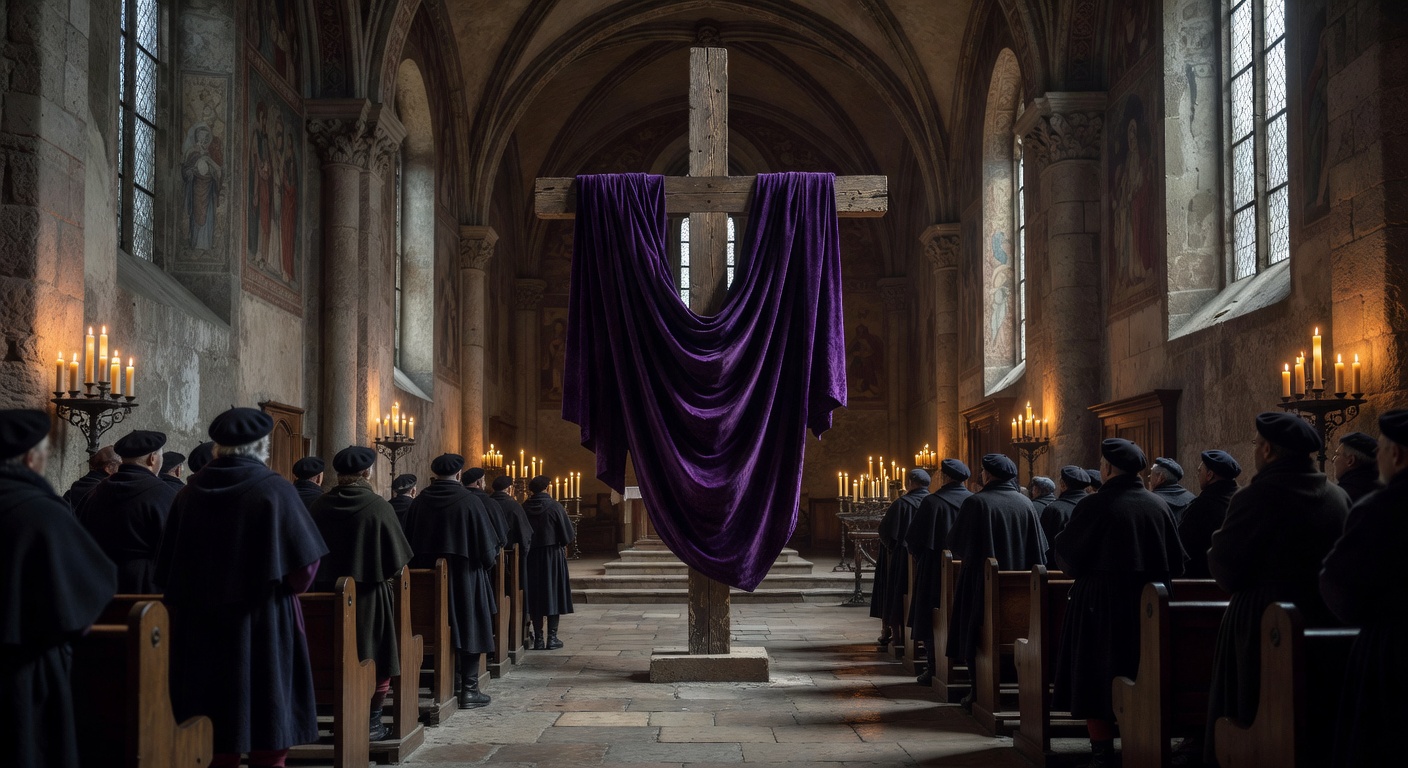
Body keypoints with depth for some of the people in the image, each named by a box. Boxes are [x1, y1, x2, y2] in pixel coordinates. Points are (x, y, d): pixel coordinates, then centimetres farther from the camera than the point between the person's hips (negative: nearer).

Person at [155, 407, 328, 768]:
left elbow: (167, 566, 7)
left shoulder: (191, 491, 2)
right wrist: (290, 586, 11)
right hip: (263, 626, -4)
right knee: (268, 736, 5)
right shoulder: (273, 489, -9)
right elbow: (305, 562, -10)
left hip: (199, 627, 4)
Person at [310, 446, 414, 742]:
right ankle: (372, 721, 11)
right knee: (377, 658, 9)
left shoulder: (319, 506, -4)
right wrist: (388, 576, 10)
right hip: (371, 593, -3)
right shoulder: (377, 506, -13)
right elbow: (397, 553, -9)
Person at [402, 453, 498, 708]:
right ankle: (469, 689, 3)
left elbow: (409, 543, 6)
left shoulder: (418, 503, 0)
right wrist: (486, 563, 12)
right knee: (469, 629, 4)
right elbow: (488, 542, -7)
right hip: (465, 575, -4)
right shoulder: (468, 501, -11)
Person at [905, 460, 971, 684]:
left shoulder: (932, 502, -14)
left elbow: (914, 537, -9)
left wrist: (917, 555, 10)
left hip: (935, 568, -4)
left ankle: (934, 669, 1)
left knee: (931, 618, 4)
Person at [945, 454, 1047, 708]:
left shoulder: (976, 502, -12)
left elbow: (956, 543, -4)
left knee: (978, 638, 4)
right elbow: (1039, 547, 5)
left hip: (981, 581, -4)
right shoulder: (1025, 504, 0)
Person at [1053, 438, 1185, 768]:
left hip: (1100, 604, -5)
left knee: (1096, 679, 5)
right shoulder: (1158, 506, -2)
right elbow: (1176, 561, 6)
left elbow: (1066, 553, -7)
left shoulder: (1093, 505, -15)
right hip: (1148, 605, 5)